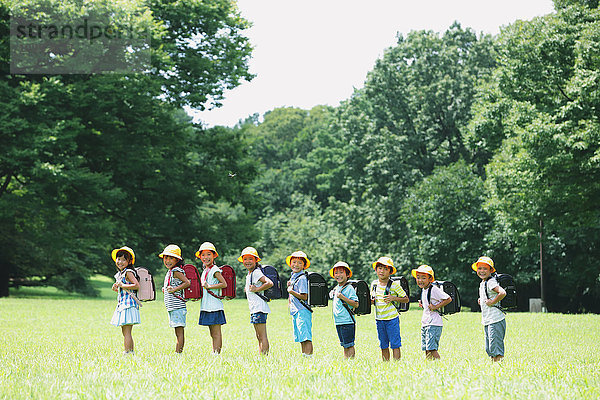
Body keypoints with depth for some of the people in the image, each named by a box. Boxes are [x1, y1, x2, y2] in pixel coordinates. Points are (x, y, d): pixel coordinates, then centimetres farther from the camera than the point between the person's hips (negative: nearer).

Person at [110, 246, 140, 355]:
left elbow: (137, 285, -22)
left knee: (127, 332, -10)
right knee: (125, 332, 13)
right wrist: (117, 288, 8)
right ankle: (131, 352, 19)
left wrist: (122, 285, -19)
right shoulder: (120, 273, 18)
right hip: (122, 304, 10)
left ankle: (126, 352, -10)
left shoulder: (128, 272, -10)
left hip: (128, 304, -10)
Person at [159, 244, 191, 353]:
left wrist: (174, 289, -22)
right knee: (178, 332, 11)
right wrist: (166, 289, 16)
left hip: (177, 306, -10)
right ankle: (179, 351, 13)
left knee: (179, 331, -10)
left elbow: (187, 283, -20)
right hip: (171, 307, 10)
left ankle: (178, 351, -12)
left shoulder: (176, 271, -11)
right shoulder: (169, 272, 18)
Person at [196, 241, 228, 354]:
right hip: (206, 306, 9)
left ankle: (216, 353, -9)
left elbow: (224, 284, -18)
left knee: (216, 333, -8)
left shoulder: (215, 270, -9)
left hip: (214, 306, -9)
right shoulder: (205, 271, 17)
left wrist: (209, 286, -18)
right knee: (213, 334, 12)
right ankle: (214, 353, 16)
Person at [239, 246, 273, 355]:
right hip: (254, 309, 11)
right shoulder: (249, 275, 18)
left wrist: (257, 289, -18)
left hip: (259, 308, -11)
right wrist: (248, 289, 14)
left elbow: (270, 283, -24)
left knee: (262, 336, -10)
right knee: (259, 337, 13)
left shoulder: (256, 273, -12)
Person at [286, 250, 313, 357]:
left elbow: (304, 297, -18)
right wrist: (289, 286, 15)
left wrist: (292, 292, -22)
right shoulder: (293, 277, 17)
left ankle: (308, 357, -15)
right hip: (296, 312, 10)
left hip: (303, 311, -10)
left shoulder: (302, 278, -12)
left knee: (306, 338, -12)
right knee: (301, 339, 12)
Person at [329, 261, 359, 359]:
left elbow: (356, 304, -17)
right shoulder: (336, 289, 16)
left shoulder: (349, 288, -9)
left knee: (349, 345, -7)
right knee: (344, 345, 11)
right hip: (338, 321, 8)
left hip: (347, 321, -8)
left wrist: (343, 297, -22)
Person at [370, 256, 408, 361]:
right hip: (379, 319, 5)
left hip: (392, 319, -5)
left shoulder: (394, 285, -7)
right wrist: (372, 301, -2)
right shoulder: (374, 284, 7)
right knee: (383, 346, 10)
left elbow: (406, 299, -3)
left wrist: (393, 298, -18)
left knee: (395, 344, -4)